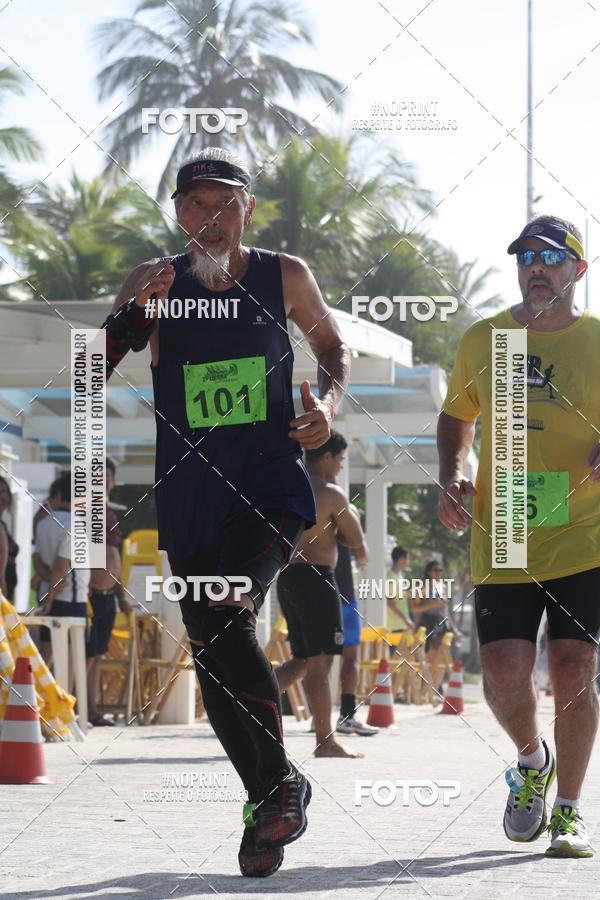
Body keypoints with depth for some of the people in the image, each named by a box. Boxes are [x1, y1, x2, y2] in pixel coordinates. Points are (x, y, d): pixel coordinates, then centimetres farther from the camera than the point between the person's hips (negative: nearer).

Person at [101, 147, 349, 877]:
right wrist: (134, 315, -21)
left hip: (271, 489, -3)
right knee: (209, 652, 7)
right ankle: (267, 802, 24)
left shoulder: (284, 277, 0)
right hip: (188, 500, 3)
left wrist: (329, 401, -2)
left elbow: (330, 344, 18)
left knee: (228, 620, -24)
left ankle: (280, 782, -8)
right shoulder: (153, 283, 1)